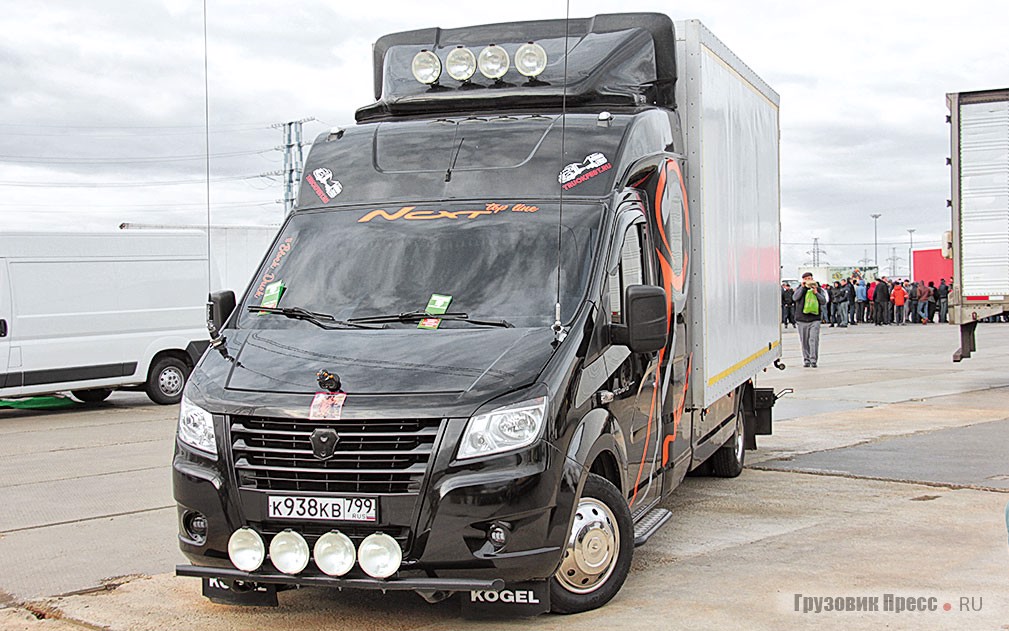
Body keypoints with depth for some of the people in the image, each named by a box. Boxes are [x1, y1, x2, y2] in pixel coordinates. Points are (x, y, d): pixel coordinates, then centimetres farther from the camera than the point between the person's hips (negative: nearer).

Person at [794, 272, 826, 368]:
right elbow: (795, 298, -10)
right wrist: (803, 287, -12)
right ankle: (806, 360, 13)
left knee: (814, 340, -12)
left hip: (814, 319, -1)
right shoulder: (800, 288, 8)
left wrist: (816, 293, -12)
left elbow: (824, 301, 0)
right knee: (804, 342, 4)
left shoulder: (818, 289, 9)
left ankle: (813, 360, -10)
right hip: (801, 319, 1)